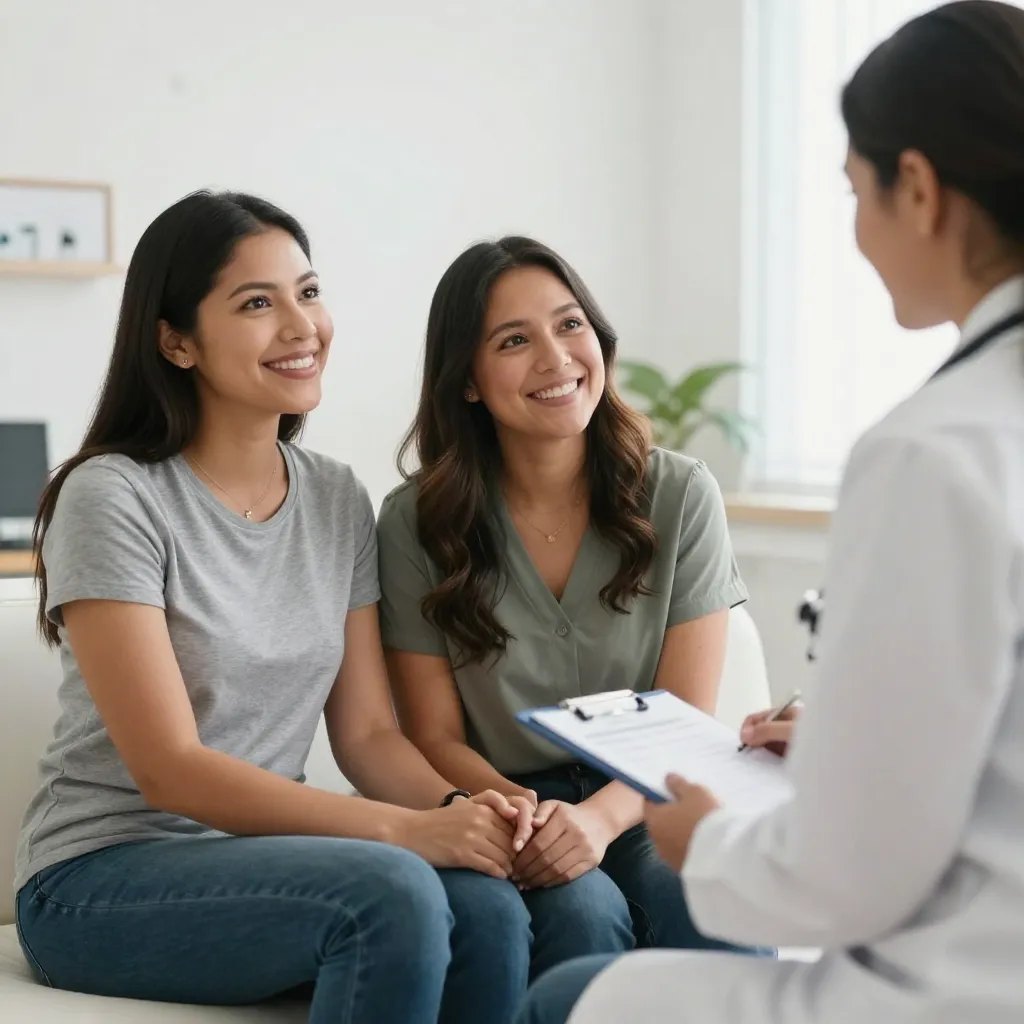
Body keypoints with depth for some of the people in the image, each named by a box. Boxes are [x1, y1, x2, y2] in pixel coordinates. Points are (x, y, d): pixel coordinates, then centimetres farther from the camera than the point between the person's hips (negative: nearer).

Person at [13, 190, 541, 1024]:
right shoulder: (112, 499, -12)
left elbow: (368, 735, 5)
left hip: (260, 860, 5)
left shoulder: (340, 502, 7)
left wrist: (462, 806, -17)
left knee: (488, 910, -25)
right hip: (100, 880, -5)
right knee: (393, 893, -31)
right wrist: (406, 830, -24)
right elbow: (169, 769, -17)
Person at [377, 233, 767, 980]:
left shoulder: (681, 497, 1)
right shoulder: (416, 524, 0)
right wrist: (518, 812, -21)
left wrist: (599, 816, -22)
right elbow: (436, 737, 1)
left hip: (639, 808, 1)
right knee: (584, 913, -33)